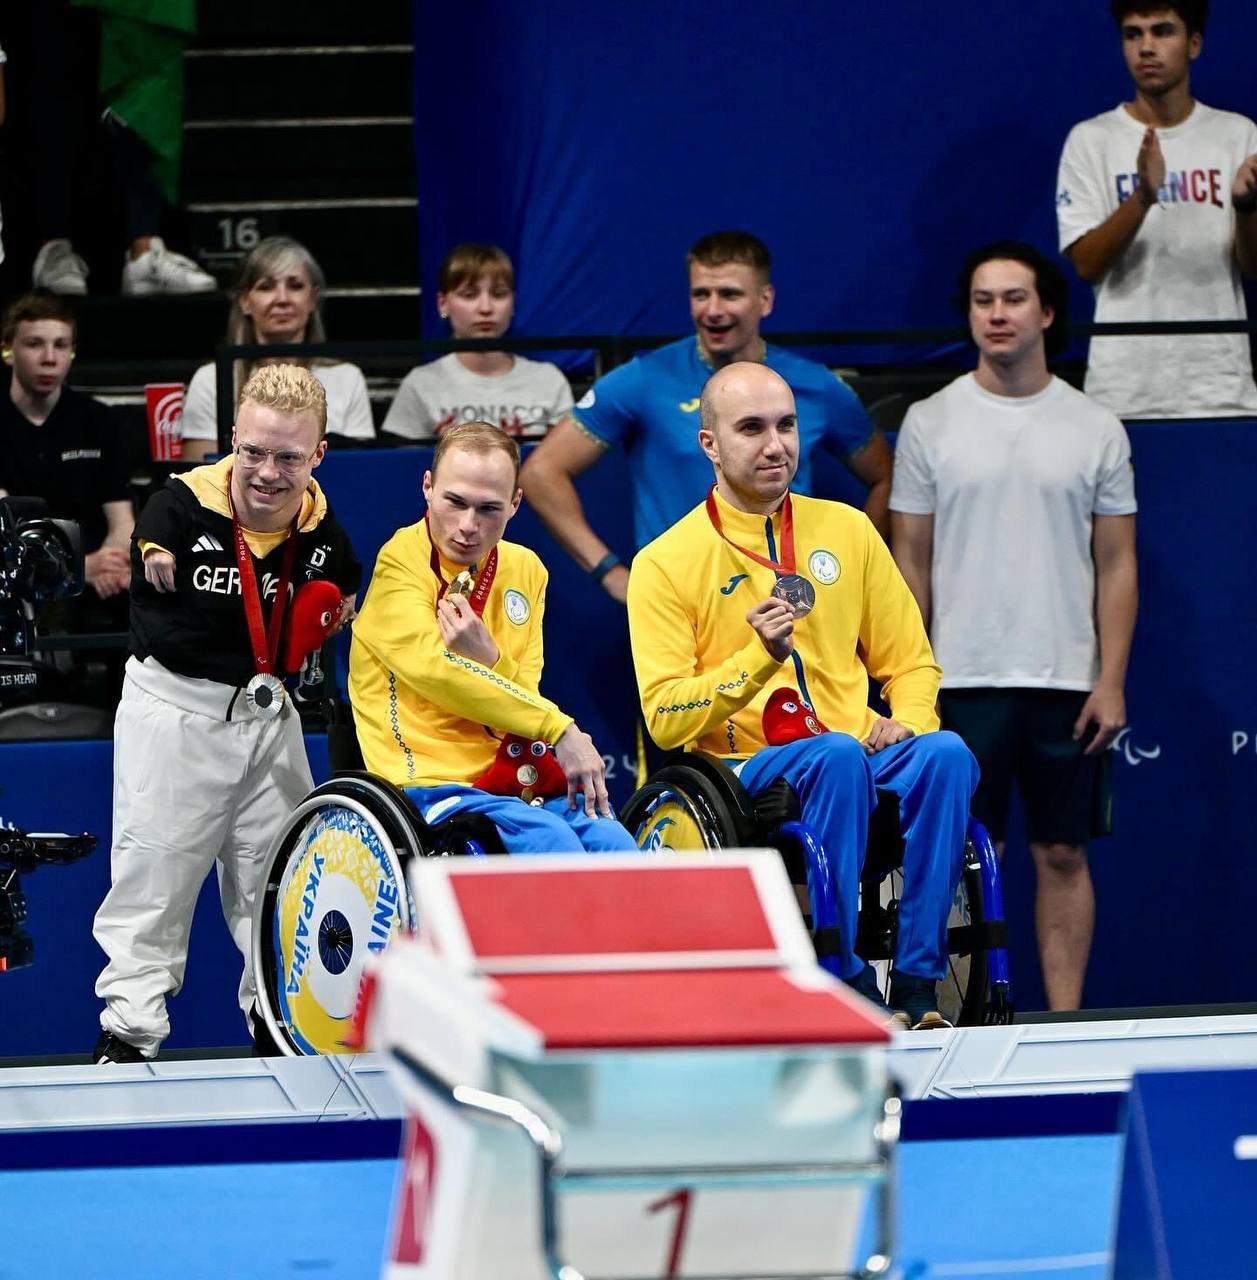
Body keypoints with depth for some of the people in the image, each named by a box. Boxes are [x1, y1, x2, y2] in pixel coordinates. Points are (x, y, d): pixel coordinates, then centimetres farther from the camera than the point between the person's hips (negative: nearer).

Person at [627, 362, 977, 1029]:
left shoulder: (847, 530, 15)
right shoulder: (664, 564, 3)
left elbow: (910, 661, 19)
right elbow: (664, 718, -5)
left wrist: (908, 720, -4)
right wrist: (758, 659, -19)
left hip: (860, 759, 4)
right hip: (741, 772, -3)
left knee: (945, 754, -29)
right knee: (836, 756, -36)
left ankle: (917, 986, -28)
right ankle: (847, 990, -32)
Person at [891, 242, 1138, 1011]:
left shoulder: (1096, 429, 5)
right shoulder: (931, 422, 4)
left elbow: (1117, 565, 6)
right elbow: (910, 560, 6)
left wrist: (1111, 682, -3)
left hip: (1068, 683, 1)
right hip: (962, 681, 0)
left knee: (1064, 855, 4)